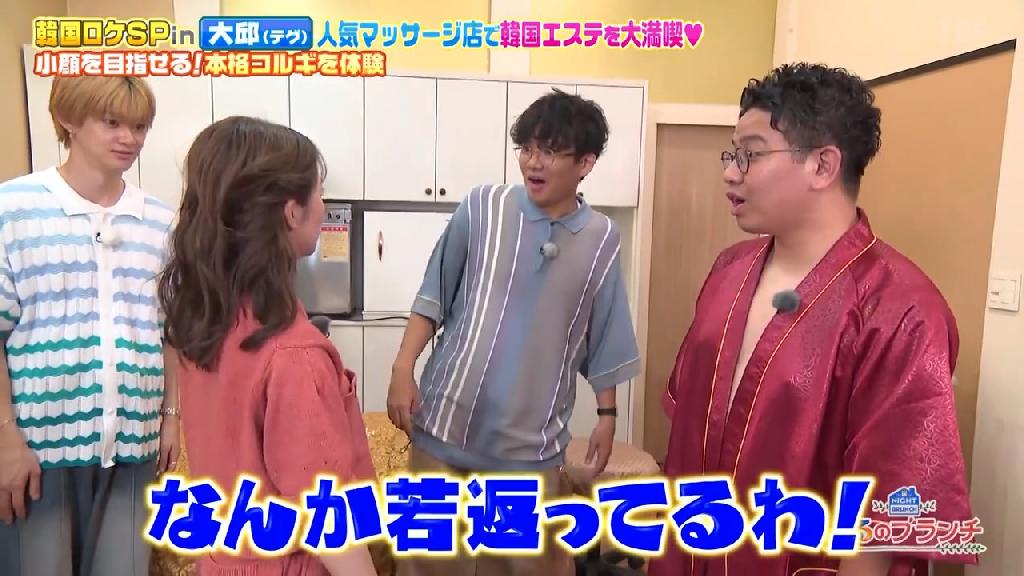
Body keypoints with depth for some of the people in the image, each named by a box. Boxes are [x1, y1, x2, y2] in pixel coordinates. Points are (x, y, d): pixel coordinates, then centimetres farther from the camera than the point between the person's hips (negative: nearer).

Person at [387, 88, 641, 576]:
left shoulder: (601, 239, -1)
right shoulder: (482, 207, -5)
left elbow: (603, 338, 8)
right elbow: (434, 296, 1)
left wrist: (606, 414, 10)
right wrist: (402, 369, -6)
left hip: (529, 439, 1)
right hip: (446, 421, 0)